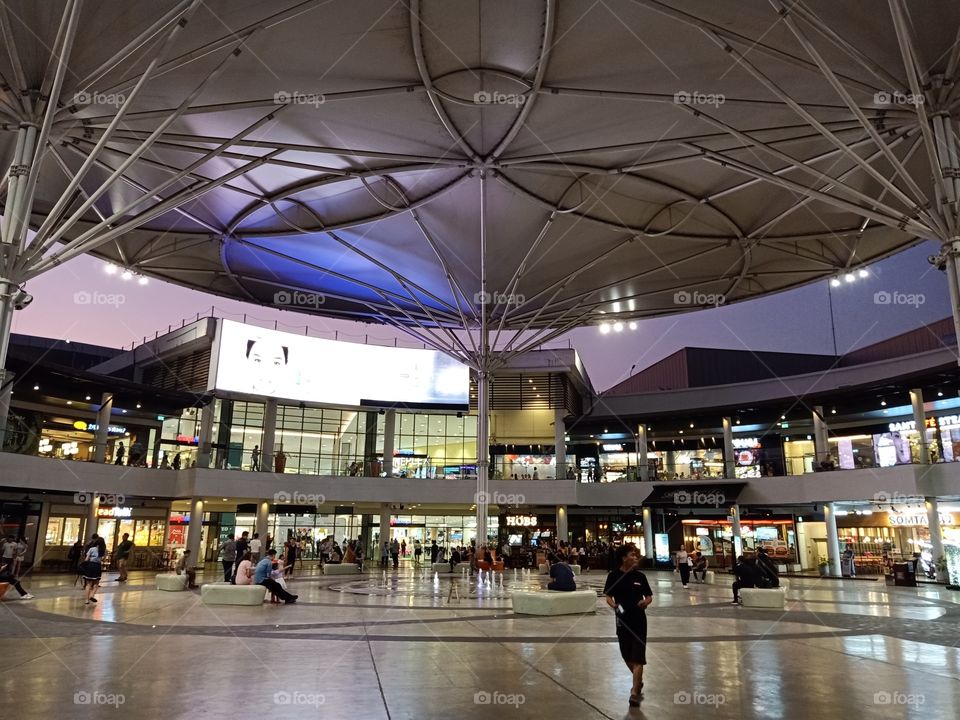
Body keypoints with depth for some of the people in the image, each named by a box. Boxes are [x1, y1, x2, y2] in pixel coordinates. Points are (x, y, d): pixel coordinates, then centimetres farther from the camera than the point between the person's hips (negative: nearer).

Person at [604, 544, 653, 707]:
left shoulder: (640, 576, -3)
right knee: (627, 657, 16)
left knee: (637, 658, -4)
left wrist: (646, 602, -15)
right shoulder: (614, 575, -7)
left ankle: (635, 693, 2)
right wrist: (615, 606, -21)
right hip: (622, 620, 1)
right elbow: (608, 597, -2)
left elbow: (649, 596, 6)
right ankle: (638, 682, 41)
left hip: (639, 621, -1)